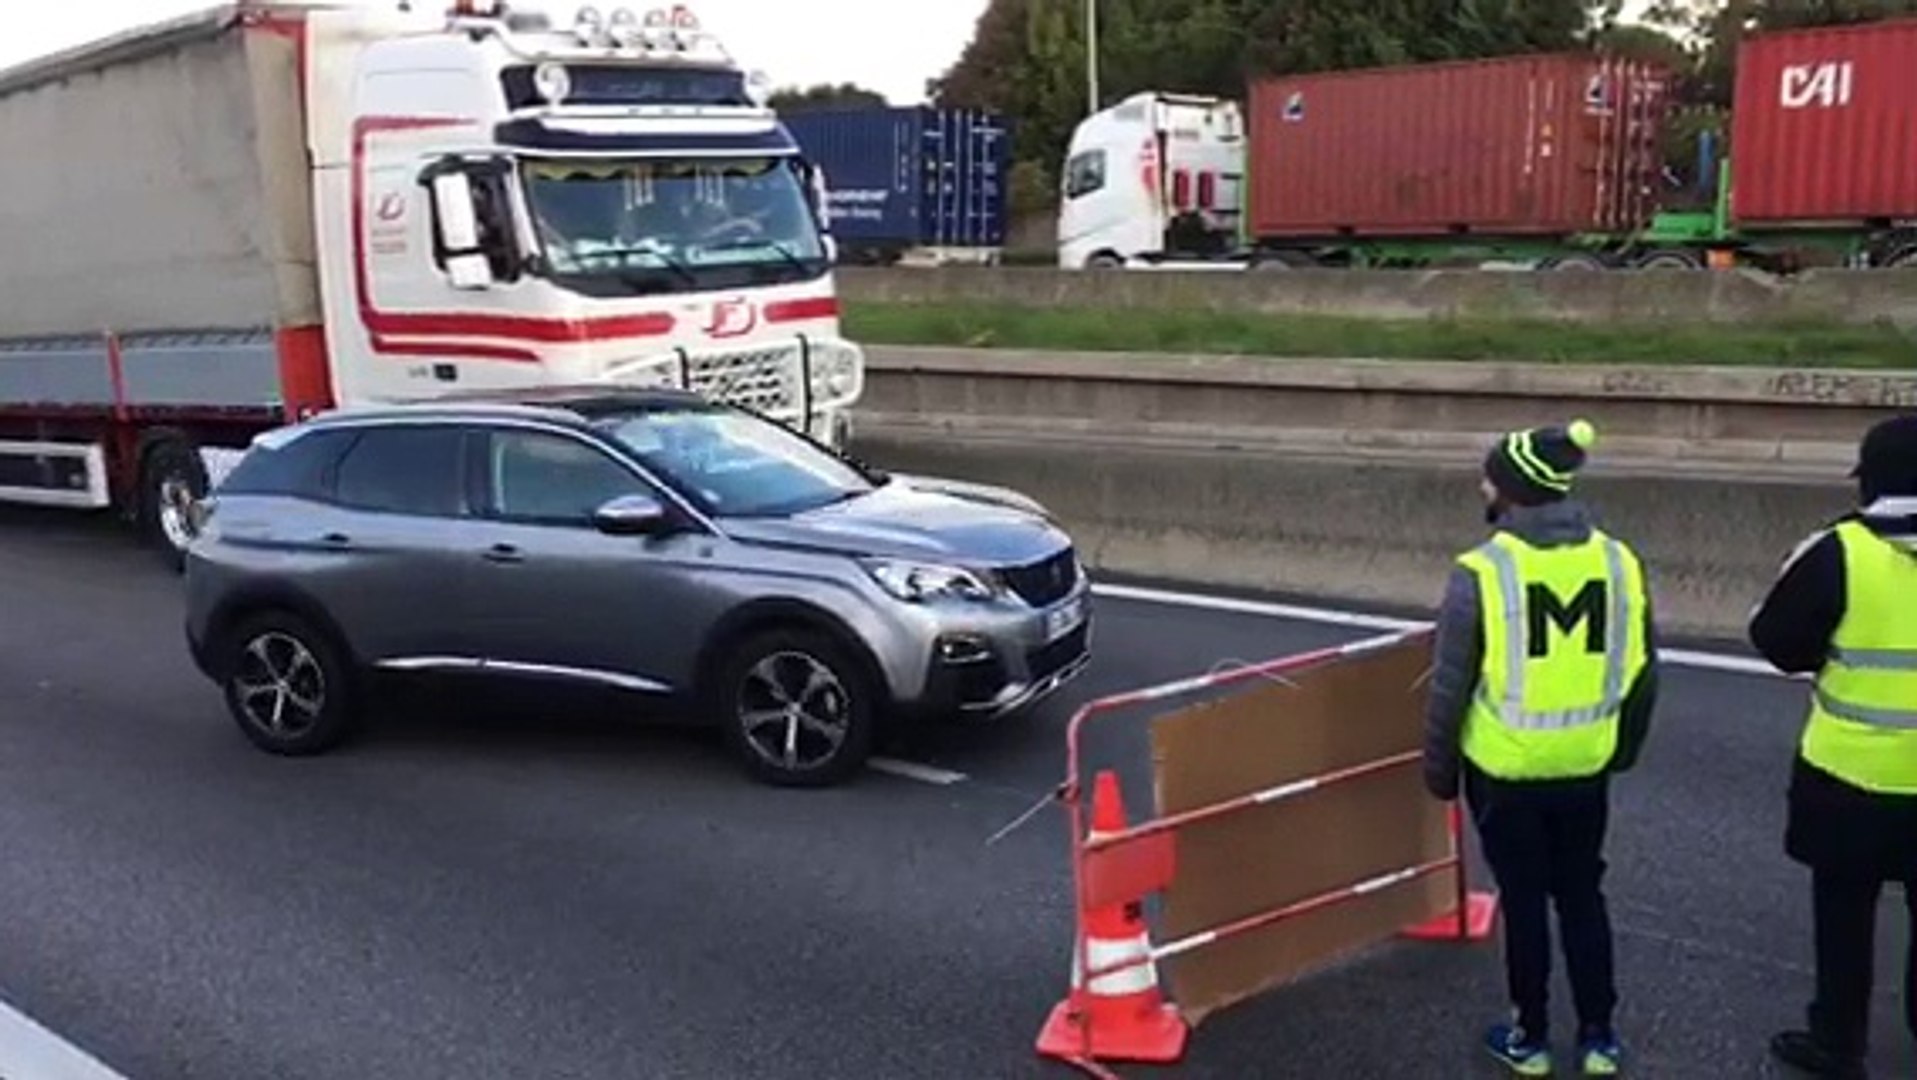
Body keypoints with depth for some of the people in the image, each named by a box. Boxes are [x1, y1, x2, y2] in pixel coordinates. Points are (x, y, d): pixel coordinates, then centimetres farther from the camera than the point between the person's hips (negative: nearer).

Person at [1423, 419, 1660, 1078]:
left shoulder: (1482, 571, -16)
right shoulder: (1618, 562, -3)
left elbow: (1450, 689, -11)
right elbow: (1643, 674, 6)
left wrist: (1439, 769, 3)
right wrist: (1623, 749, 21)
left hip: (1506, 770, -3)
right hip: (1585, 768, 4)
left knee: (1524, 900, 11)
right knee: (1582, 896, 19)